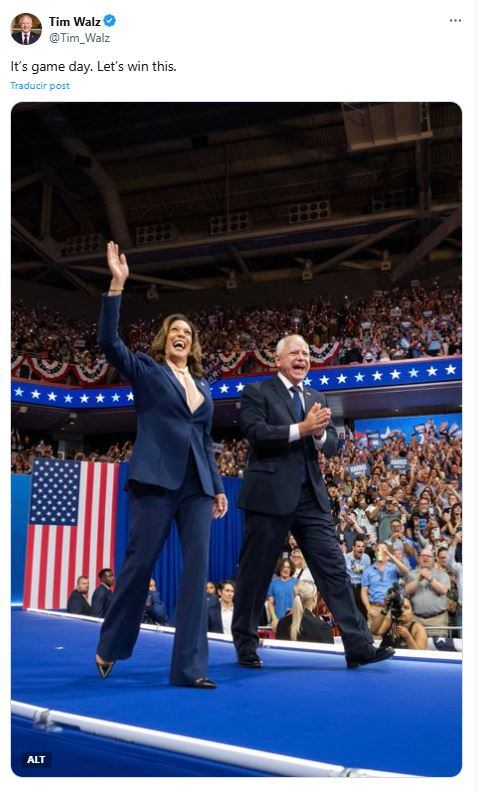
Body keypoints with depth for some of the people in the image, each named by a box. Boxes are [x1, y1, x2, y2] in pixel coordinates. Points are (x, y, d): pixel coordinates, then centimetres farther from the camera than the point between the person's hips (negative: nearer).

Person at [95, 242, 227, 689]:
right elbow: (108, 341, -10)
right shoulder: (146, 370, 6)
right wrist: (117, 285, -14)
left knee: (198, 568, -2)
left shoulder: (203, 386, 20)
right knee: (140, 563, 1)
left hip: (197, 485, 5)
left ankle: (190, 667, 4)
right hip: (155, 480, -5)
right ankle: (109, 648, 24)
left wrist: (218, 487, 17)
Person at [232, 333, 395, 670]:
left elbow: (333, 445, 10)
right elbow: (256, 433, -15)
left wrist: (320, 433, -13)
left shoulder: (317, 398, 17)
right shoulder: (257, 392, 0)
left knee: (334, 568, 2)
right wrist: (301, 429, -21)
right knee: (256, 572, 5)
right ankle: (246, 645, 22)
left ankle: (359, 646, 7)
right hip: (270, 496, -5)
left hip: (311, 496, 5)